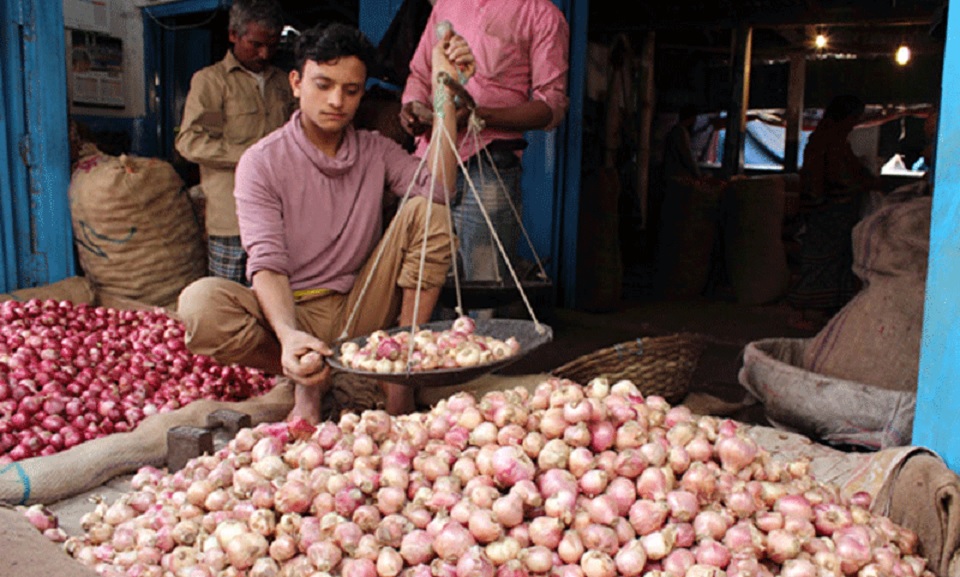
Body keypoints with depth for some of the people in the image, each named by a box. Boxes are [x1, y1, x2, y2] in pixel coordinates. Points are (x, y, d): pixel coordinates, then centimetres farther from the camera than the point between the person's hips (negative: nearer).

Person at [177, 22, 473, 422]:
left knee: (425, 210, -16)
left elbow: (437, 189, -16)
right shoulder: (262, 162, -6)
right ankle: (311, 379, -9)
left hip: (360, 312, 3)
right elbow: (267, 264, -18)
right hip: (290, 313, -2)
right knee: (201, 303, -33)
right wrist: (289, 335, -39)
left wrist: (445, 91, -19)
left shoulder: (376, 151, 5)